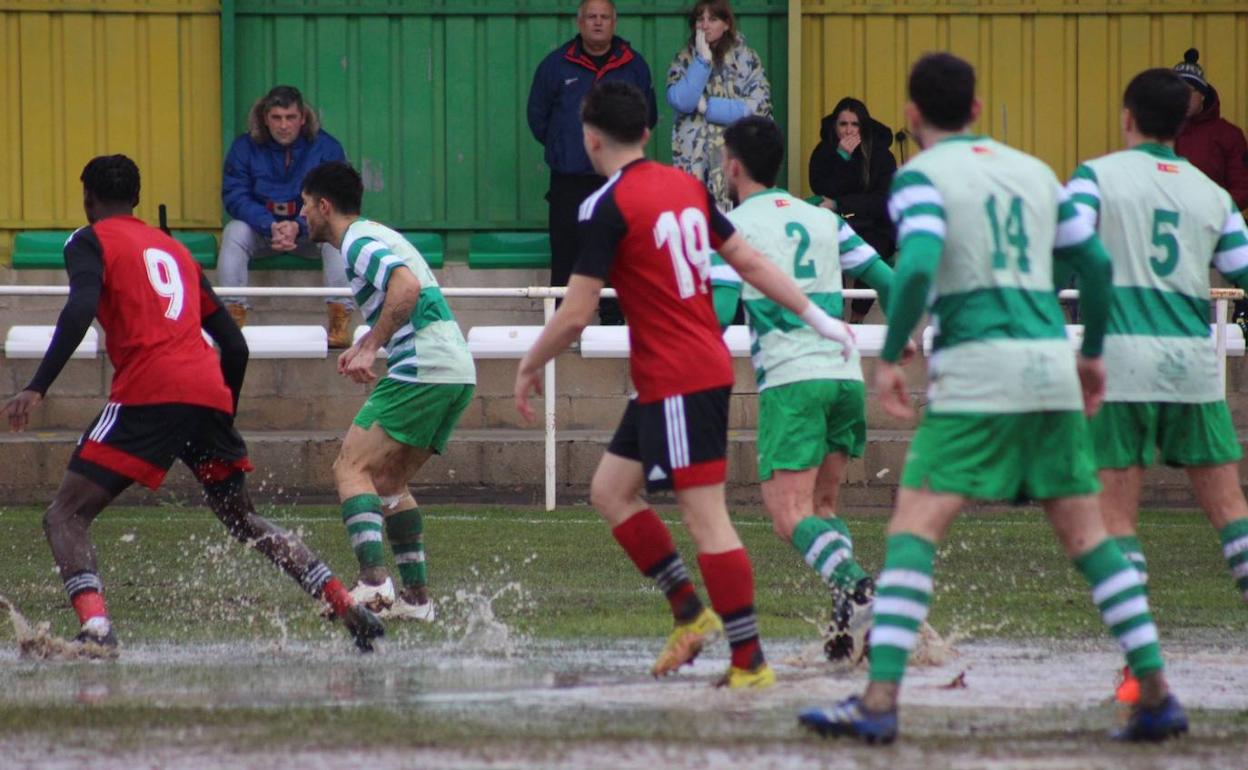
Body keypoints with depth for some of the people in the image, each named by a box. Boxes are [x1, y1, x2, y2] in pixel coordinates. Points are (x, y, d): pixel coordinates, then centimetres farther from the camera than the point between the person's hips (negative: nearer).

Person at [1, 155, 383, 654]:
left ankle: (95, 629, -27)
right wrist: (224, 419, 35)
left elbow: (81, 309, -12)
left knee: (65, 516, -3)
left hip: (148, 395, -6)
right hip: (211, 395, 6)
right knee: (244, 521, 23)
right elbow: (235, 344, 26)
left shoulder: (91, 241, 9)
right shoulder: (174, 250, 28)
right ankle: (349, 609, 14)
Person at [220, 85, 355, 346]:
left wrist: (298, 227, -30)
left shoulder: (326, 147, -7)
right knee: (233, 233, -29)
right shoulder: (245, 147, -4)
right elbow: (234, 197, -12)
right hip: (261, 231, 1)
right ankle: (233, 318, -33)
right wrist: (270, 226, -30)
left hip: (309, 230, -1)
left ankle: (340, 322, -33)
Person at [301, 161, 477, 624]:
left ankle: (373, 581, -26)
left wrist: (370, 348, -21)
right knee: (390, 481, 18)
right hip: (458, 372, 10)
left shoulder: (358, 243, -7)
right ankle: (416, 595, 13)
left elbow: (407, 287, -24)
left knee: (352, 468, -10)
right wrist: (364, 344, 24)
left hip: (422, 371, -10)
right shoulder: (375, 235, 24)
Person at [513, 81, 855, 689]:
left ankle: (750, 661, -8)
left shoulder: (607, 207, -13)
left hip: (676, 382, -9)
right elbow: (749, 262, 13)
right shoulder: (686, 186, 10)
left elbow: (575, 314, -14)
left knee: (705, 517, -8)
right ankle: (691, 613, 14)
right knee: (611, 491, 15)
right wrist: (816, 317, 19)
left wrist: (530, 366, 2)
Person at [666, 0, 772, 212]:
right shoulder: (684, 59, 8)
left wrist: (704, 106, -8)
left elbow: (758, 107, -8)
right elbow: (681, 101, -8)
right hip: (693, 158, 2)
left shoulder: (747, 59, 3)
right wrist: (703, 59, -10)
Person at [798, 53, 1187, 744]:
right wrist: (1092, 351, 32)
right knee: (1086, 534, 12)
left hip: (976, 373, -5)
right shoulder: (1033, 170, 17)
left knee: (912, 531, -6)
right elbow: (1095, 263, 20)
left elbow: (917, 266, -18)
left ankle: (880, 700, -18)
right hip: (1051, 366, 6)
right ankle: (1156, 693, 7)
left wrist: (889, 358, -8)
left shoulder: (920, 176, -1)